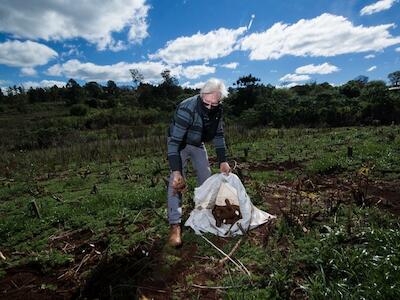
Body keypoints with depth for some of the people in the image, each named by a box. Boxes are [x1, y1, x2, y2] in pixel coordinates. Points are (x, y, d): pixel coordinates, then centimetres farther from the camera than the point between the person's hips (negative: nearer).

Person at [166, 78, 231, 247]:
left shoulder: (217, 110, -17)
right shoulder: (187, 109, -36)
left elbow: (218, 135, -4)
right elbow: (174, 142, -37)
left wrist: (223, 161, -9)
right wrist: (176, 171, -42)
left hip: (198, 144, 6)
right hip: (179, 143, -5)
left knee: (206, 178, 8)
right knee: (176, 182, -17)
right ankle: (175, 225, -11)